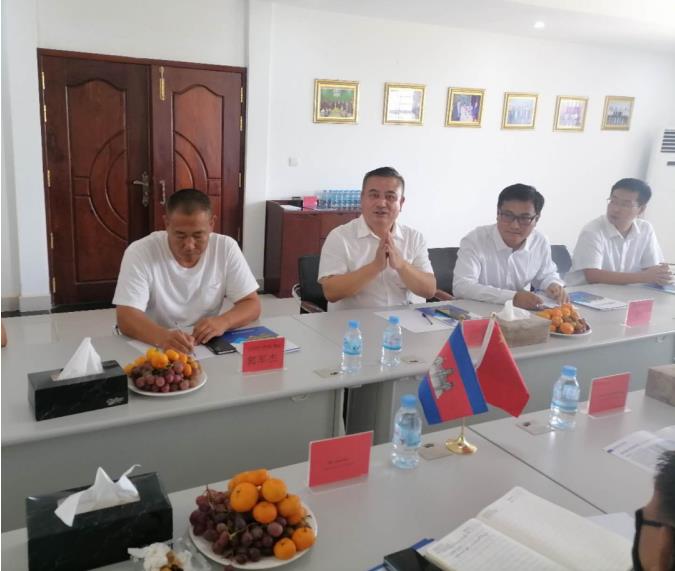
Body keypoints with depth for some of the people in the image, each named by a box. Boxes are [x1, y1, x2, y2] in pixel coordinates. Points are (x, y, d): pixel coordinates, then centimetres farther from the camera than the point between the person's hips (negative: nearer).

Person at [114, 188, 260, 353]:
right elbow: (126, 317, -19)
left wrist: (223, 322, -25)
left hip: (209, 347, 2)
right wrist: (162, 337, -39)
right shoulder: (139, 252, -13)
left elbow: (252, 304, -5)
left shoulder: (226, 248, -7)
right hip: (155, 348, -1)